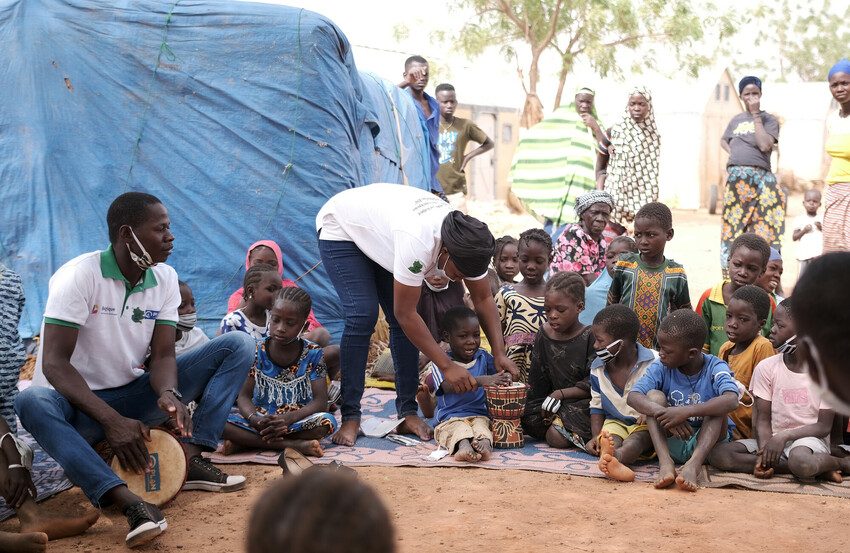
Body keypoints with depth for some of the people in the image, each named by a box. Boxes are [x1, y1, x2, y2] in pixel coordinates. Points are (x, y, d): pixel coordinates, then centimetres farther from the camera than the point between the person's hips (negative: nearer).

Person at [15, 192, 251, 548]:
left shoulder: (165, 279, -1)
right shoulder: (79, 276, -18)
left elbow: (163, 355, -5)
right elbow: (54, 363, -24)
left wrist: (169, 394, -30)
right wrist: (111, 420, -36)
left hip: (132, 397, 5)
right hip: (78, 403, -5)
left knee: (238, 346, -6)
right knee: (31, 402, -41)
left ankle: (191, 457, -22)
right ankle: (128, 502, -51)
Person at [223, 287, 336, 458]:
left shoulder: (313, 354, -3)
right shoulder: (257, 352, 0)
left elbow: (320, 402, -9)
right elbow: (244, 396, -2)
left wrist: (288, 419, -27)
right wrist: (255, 419, -26)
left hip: (297, 422, -1)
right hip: (260, 420, 1)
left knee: (327, 422, -34)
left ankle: (246, 442, -23)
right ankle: (292, 444, -28)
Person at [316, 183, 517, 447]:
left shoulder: (467, 243, -22)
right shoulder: (418, 242, -43)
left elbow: (483, 300, -9)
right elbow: (406, 314, -35)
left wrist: (499, 353, -20)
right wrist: (447, 366, -31)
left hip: (379, 229, 7)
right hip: (341, 228, -7)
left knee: (403, 323, -5)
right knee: (362, 316, -21)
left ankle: (408, 411, 2)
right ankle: (349, 416, -13)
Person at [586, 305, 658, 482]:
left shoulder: (653, 363, -11)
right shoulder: (597, 369, 4)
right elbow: (597, 407, 12)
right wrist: (596, 435, -4)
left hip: (645, 424, -3)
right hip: (615, 422, 3)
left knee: (638, 437, -37)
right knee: (609, 437, -32)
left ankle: (616, 457, -71)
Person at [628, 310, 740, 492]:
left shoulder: (715, 369, -14)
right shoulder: (661, 368, -5)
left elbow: (731, 400, -35)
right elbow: (633, 396, -20)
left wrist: (686, 411, -44)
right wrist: (662, 412, -39)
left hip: (707, 442, -2)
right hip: (673, 443, 2)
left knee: (718, 408, -27)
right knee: (654, 395, -19)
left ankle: (693, 465, -44)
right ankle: (665, 462, -36)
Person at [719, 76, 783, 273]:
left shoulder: (768, 120, 3)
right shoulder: (736, 120, 16)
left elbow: (765, 145, -13)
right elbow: (723, 140, 33)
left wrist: (755, 115, -9)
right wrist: (732, 153, 12)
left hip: (760, 177, -4)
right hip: (736, 178, 4)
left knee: (763, 229, -7)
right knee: (733, 226, 3)